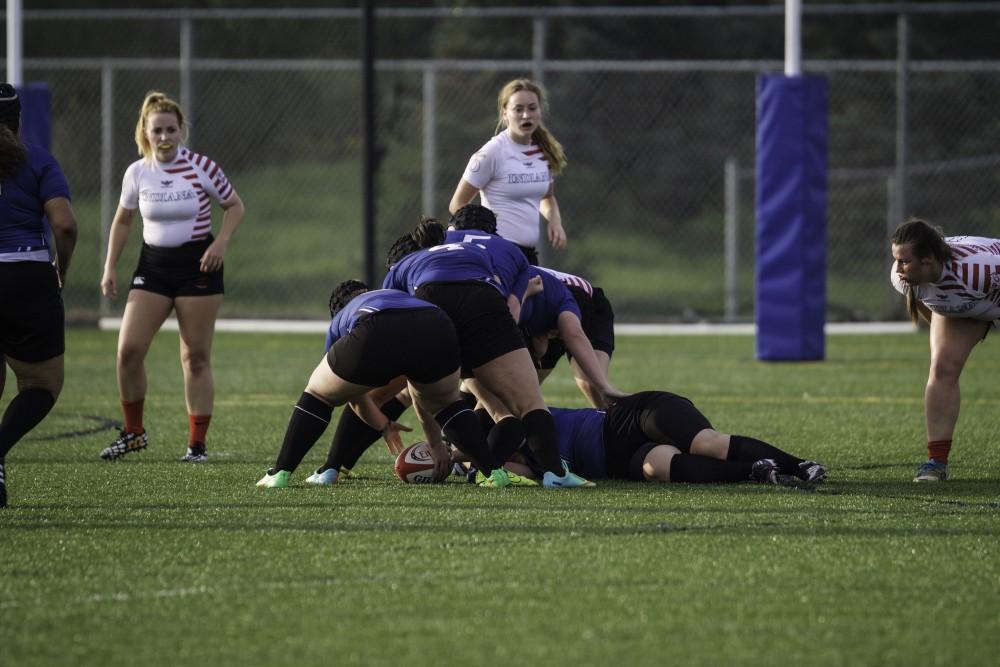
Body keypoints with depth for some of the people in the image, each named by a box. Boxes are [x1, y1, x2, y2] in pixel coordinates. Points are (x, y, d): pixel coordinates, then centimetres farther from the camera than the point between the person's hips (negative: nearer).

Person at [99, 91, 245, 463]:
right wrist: (110, 268, 9)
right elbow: (122, 221, 14)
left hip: (197, 264, -3)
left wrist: (221, 242, -14)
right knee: (128, 349, -7)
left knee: (196, 358, -1)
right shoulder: (136, 173, -1)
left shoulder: (201, 167, -10)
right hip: (153, 265, 3)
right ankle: (133, 432, 11)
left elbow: (235, 205, 2)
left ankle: (197, 444, 8)